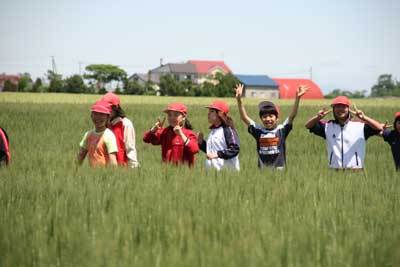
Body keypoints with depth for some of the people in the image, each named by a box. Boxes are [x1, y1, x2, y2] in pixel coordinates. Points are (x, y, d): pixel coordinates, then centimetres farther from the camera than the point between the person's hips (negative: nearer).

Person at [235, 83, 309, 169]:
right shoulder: (258, 131, 8)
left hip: (279, 168, -1)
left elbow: (292, 116, -5)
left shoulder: (281, 130, 5)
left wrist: (297, 99, -17)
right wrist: (239, 100, -7)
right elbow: (244, 117, 3)